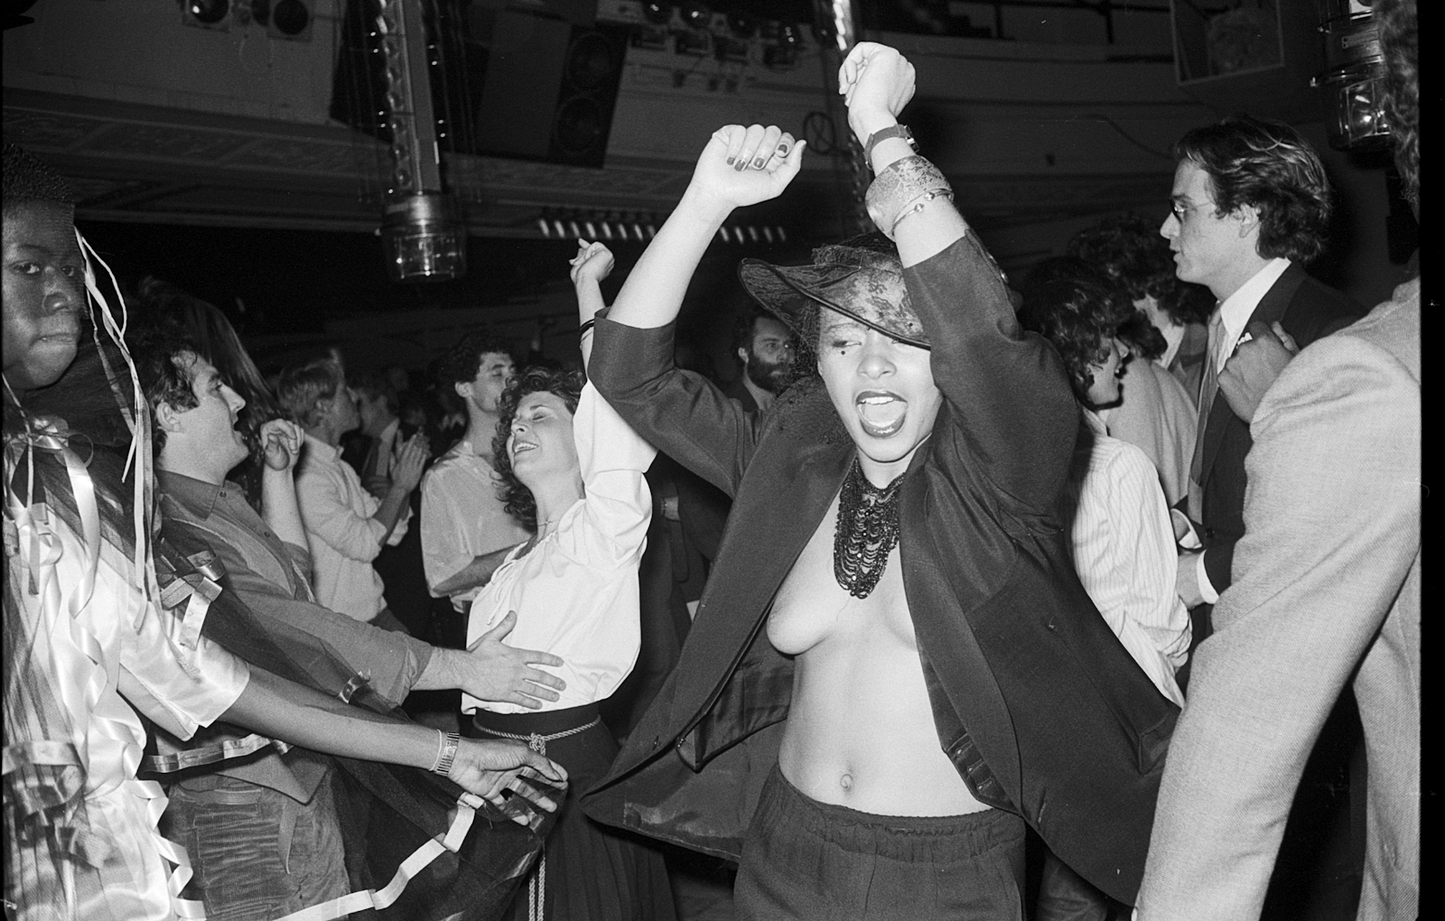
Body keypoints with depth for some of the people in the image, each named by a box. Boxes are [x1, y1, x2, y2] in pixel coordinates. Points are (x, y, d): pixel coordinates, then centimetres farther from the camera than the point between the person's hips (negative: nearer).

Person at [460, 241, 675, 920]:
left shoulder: (606, 526, -8)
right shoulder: (516, 563, 16)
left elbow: (613, 401, -20)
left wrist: (588, 285, -16)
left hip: (569, 775, -8)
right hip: (497, 769, 8)